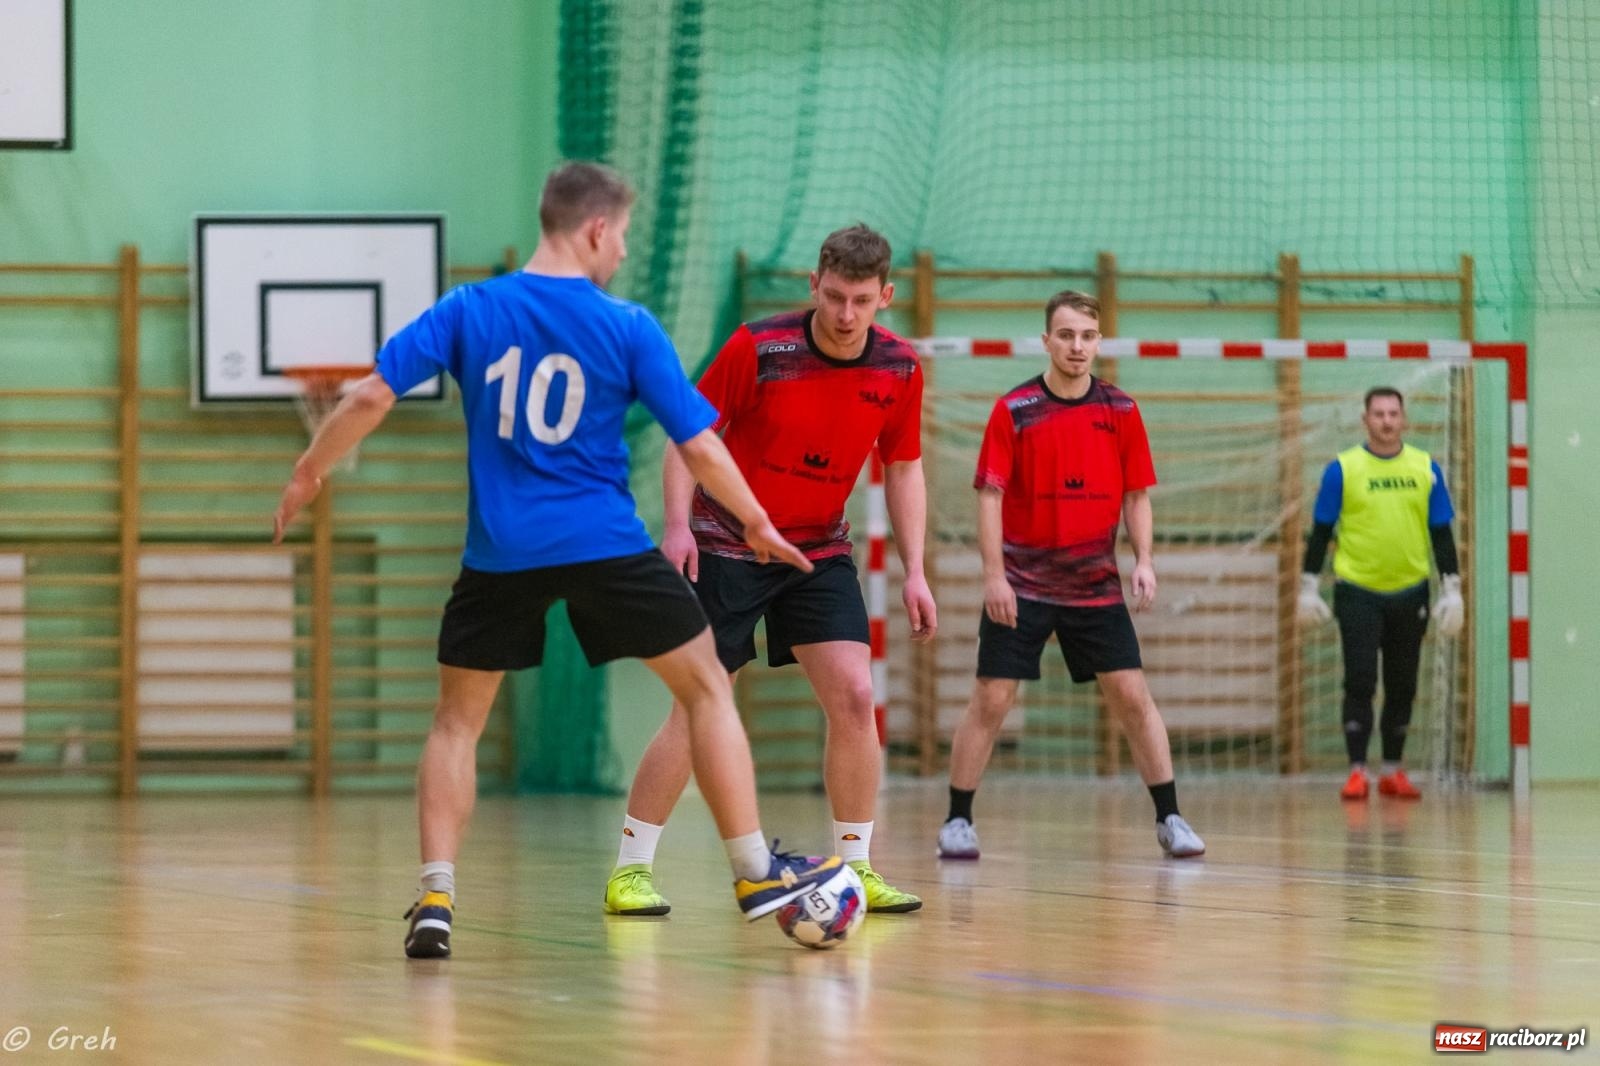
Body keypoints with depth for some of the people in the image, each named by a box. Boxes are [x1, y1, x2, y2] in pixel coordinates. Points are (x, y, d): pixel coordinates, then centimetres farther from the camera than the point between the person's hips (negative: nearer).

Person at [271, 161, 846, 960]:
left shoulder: (467, 311, 1)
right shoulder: (628, 327, -3)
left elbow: (371, 397, -4)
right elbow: (699, 446, -4)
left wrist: (309, 473, 11)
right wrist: (756, 524, 12)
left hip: (500, 555, 2)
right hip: (604, 547, -2)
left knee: (458, 718, 16)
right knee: (705, 687, 13)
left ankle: (435, 901, 2)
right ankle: (756, 875, 12)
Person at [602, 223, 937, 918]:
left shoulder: (899, 369, -6)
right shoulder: (759, 348, -18)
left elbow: (903, 468, 6)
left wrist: (914, 571, 0)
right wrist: (678, 523, -23)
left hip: (819, 550, 4)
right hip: (726, 545, -4)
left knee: (854, 697, -9)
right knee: (697, 709, -7)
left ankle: (856, 866, 4)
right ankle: (631, 868, 3)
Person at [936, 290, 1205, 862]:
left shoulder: (1120, 411, 2)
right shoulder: (1013, 410, -6)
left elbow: (1136, 495, 7)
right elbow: (990, 495, -8)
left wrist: (1143, 561, -6)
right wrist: (993, 574, -16)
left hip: (1096, 585, 2)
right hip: (1021, 584, -2)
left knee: (1132, 696, -1)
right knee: (991, 701, -4)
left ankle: (1170, 819, 5)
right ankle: (957, 820, 6)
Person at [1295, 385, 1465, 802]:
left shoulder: (1426, 469, 4)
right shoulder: (1343, 469, -2)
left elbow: (1441, 533, 7)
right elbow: (1321, 531, 2)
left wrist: (1451, 588, 2)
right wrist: (1308, 587, -1)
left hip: (1409, 594, 3)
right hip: (1358, 592, -3)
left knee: (1402, 685, 8)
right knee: (1360, 682, -7)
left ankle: (1393, 771, 18)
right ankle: (1357, 771, -4)